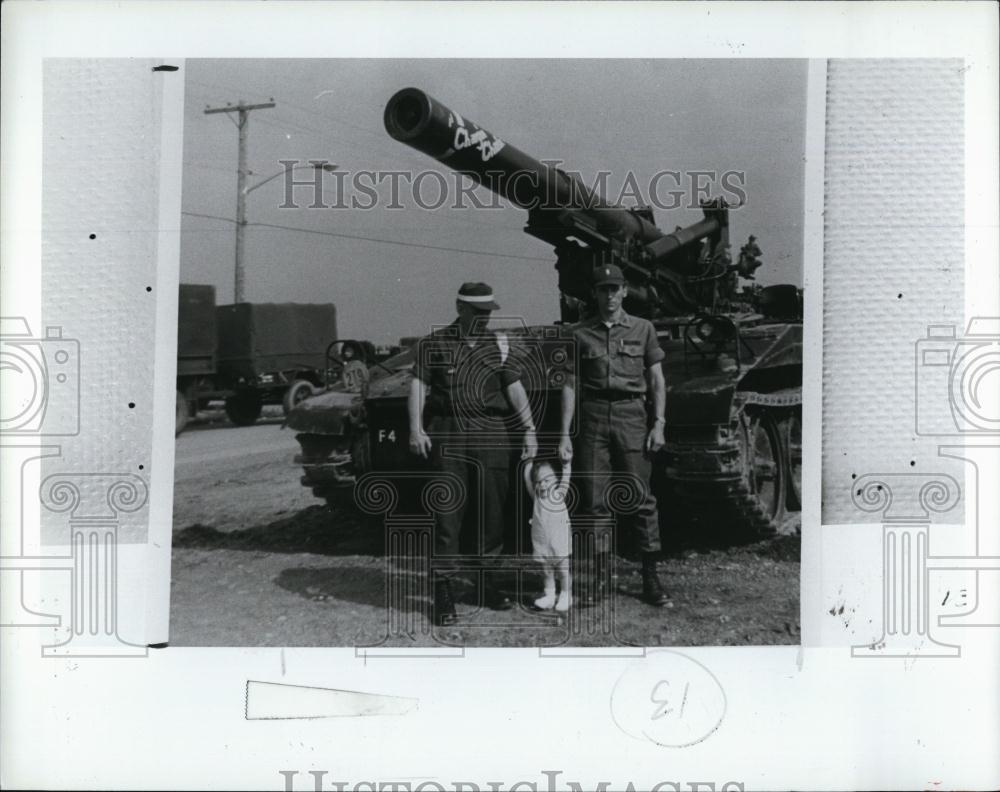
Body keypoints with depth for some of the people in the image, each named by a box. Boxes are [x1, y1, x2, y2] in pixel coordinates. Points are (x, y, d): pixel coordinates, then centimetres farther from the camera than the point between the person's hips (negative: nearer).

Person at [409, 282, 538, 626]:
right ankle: (443, 589, 0)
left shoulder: (498, 345, 12)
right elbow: (419, 386, 0)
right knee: (448, 513, -4)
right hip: (448, 435, -2)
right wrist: (416, 428, -13)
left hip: (491, 436, 3)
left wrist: (529, 429, -3)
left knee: (492, 512, 6)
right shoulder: (434, 343, 5)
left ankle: (489, 581, 20)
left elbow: (515, 389, 7)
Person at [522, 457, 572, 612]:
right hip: (541, 543, 3)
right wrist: (529, 462, -4)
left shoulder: (558, 495, -3)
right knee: (547, 571, 11)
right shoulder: (536, 497, 3)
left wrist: (565, 463, -23)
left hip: (559, 541, -3)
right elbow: (527, 479, 0)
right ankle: (549, 596, 20)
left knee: (563, 571, 7)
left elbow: (565, 478, -13)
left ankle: (565, 597, 18)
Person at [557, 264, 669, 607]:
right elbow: (571, 385, 8)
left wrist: (658, 424, -3)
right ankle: (600, 579, 9)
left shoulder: (642, 329, 8)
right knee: (596, 502, 2)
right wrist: (565, 434, 2)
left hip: (632, 415, -1)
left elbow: (657, 380, 8)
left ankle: (650, 579, 4)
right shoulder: (580, 334, 8)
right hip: (593, 417, 1)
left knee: (642, 499, -3)